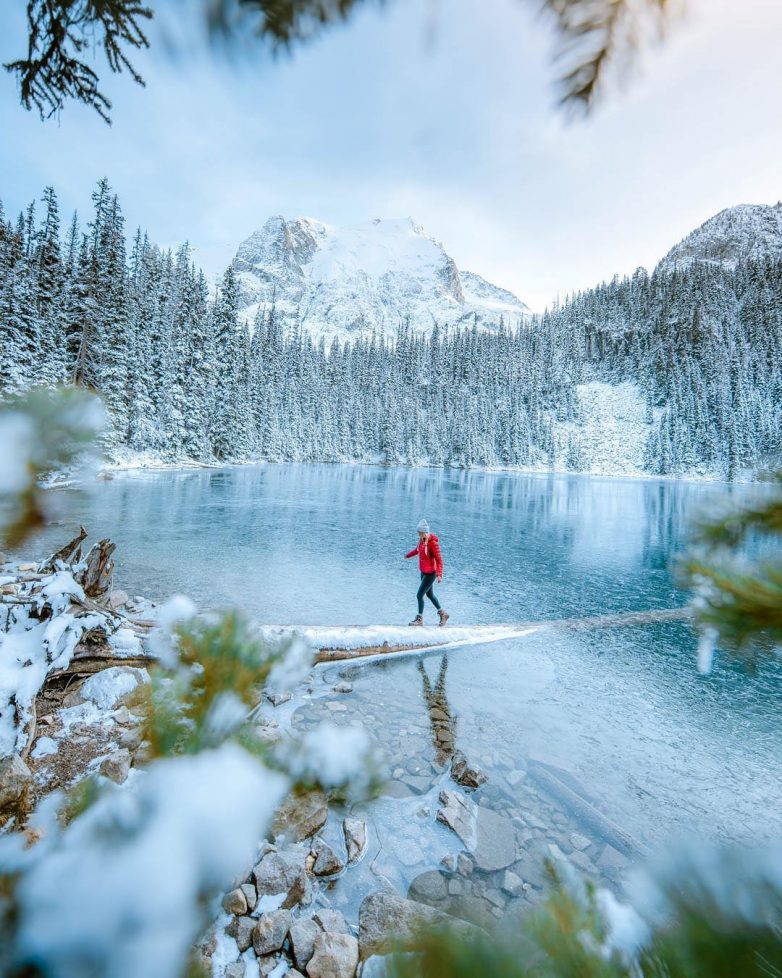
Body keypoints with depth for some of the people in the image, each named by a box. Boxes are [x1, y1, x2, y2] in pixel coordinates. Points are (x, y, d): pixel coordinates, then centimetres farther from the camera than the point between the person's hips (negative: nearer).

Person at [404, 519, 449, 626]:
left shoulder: (433, 542, -23)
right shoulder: (422, 540, 0)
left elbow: (439, 560, -24)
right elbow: (417, 549, 21)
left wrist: (439, 575, -33)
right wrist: (408, 555, 38)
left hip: (430, 574, -8)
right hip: (423, 572, 8)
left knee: (419, 595, -2)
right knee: (429, 594, 20)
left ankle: (419, 619, 15)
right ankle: (443, 613, 36)